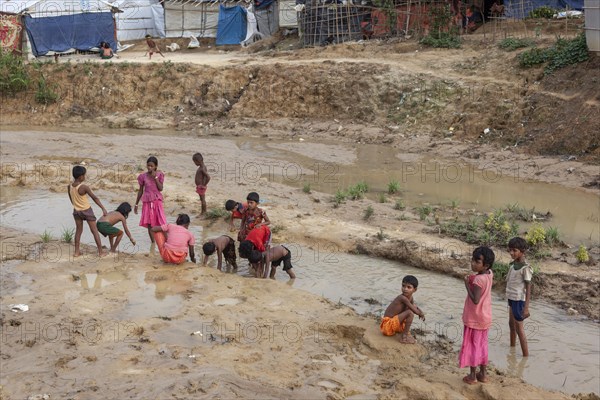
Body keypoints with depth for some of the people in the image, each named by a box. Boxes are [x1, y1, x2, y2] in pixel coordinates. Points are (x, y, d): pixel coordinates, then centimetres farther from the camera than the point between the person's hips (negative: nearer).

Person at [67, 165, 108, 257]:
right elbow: (95, 198, -17)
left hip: (76, 211, 5)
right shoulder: (84, 187, -23)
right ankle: (100, 252, 7)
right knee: (95, 231, 4)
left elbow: (71, 200, 7)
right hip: (87, 210, -5)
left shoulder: (69, 187, -6)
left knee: (78, 231, 17)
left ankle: (76, 252, 18)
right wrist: (103, 208, -11)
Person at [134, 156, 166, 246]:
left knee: (161, 223, -8)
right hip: (147, 201, 2)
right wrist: (136, 204, 12)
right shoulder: (143, 176, 2)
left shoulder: (159, 175, 0)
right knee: (149, 223, 2)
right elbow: (140, 191, 10)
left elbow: (160, 188, -9)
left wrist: (155, 177, -15)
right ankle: (153, 242, 12)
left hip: (157, 200, -2)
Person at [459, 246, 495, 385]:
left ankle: (472, 376, 15)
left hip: (474, 318, -8)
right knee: (482, 345, 18)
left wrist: (467, 284, -23)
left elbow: (475, 300, -30)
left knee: (472, 345, 6)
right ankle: (482, 374, 28)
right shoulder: (489, 274, -3)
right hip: (485, 317, 8)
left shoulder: (478, 279, -27)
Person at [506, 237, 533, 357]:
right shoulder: (512, 264, 3)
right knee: (511, 324, 21)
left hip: (519, 300, -8)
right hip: (511, 298, 8)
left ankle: (526, 355, 9)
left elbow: (528, 288, -19)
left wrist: (526, 307, -21)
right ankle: (512, 348, 39)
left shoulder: (525, 268, -19)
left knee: (519, 328, -1)